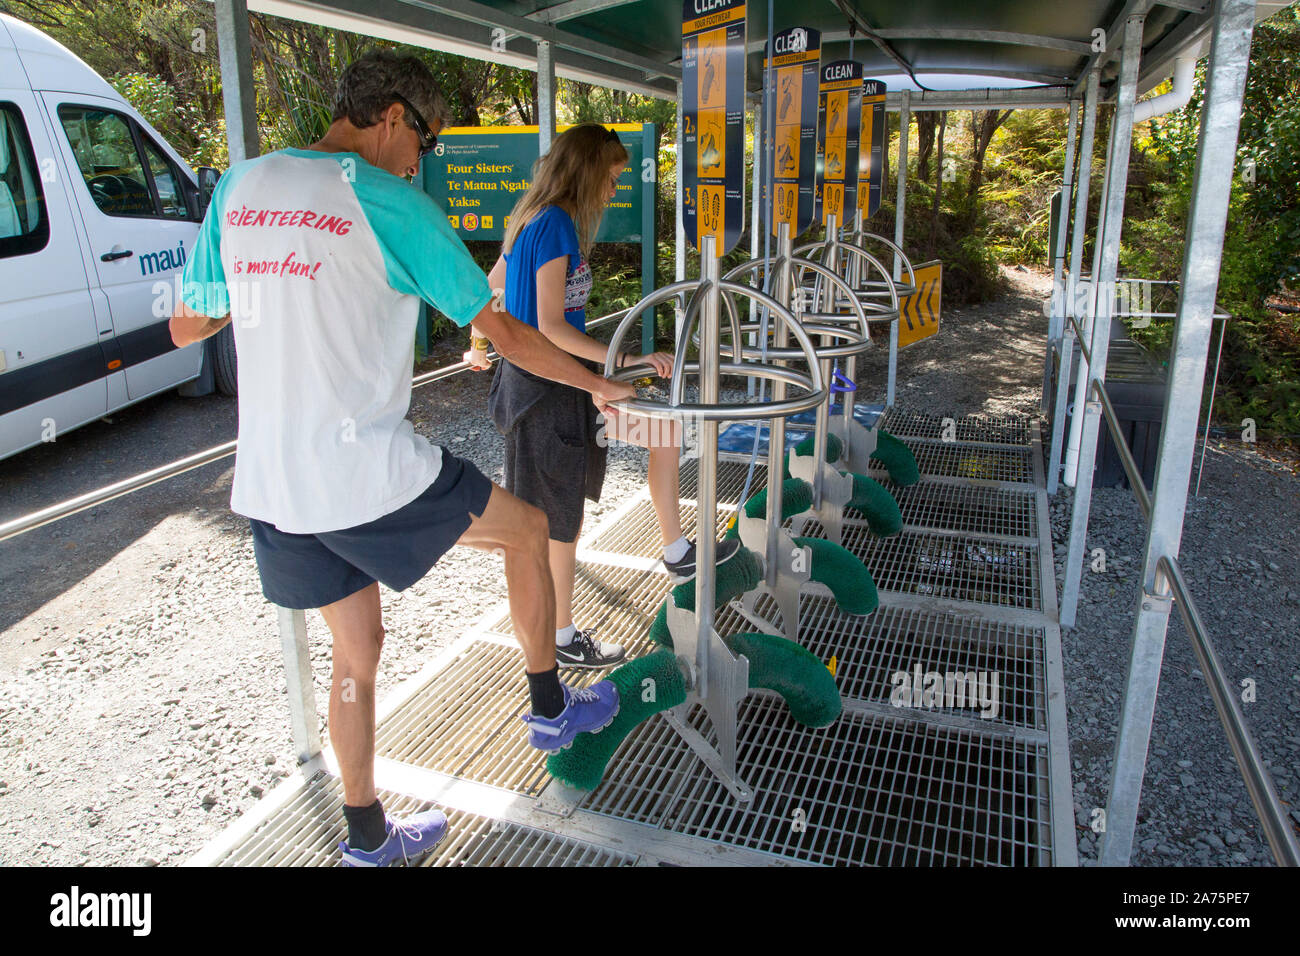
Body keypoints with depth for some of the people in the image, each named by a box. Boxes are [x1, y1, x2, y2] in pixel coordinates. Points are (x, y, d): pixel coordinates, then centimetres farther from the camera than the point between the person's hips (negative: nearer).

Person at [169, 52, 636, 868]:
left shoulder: (240, 186, 9)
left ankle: (368, 837, 36)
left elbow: (186, 327, 15)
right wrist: (598, 385, 8)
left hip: (270, 487, 7)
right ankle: (551, 708, 30)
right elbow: (501, 332, -5)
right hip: (369, 474, -6)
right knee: (529, 529, 16)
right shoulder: (390, 202, -9)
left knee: (356, 652, 21)